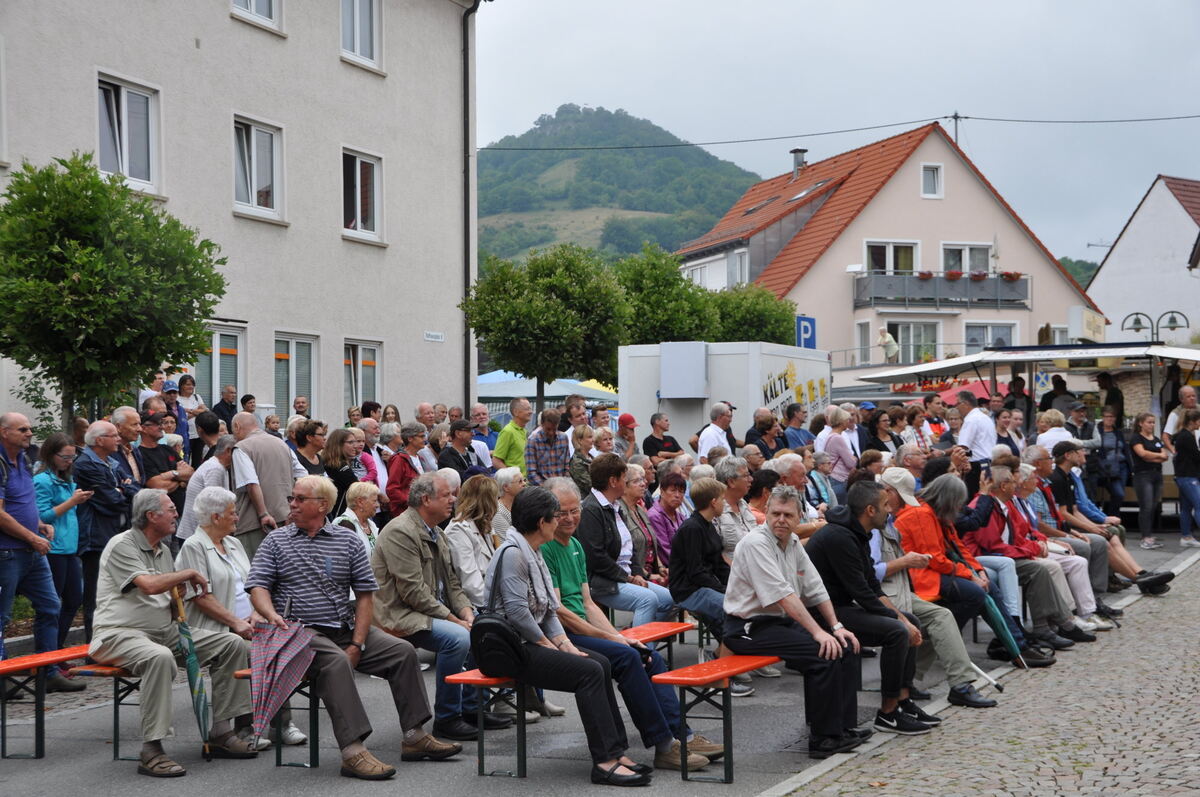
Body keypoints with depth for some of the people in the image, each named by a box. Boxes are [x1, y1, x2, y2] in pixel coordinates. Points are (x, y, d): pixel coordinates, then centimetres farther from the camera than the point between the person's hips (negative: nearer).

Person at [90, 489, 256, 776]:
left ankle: (221, 733, 2)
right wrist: (190, 573, -10)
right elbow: (150, 585, -24)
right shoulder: (122, 546, -9)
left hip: (164, 631, 9)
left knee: (233, 645, -3)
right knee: (160, 657, -42)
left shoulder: (163, 550, 18)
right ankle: (151, 751, -36)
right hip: (120, 633, -9)